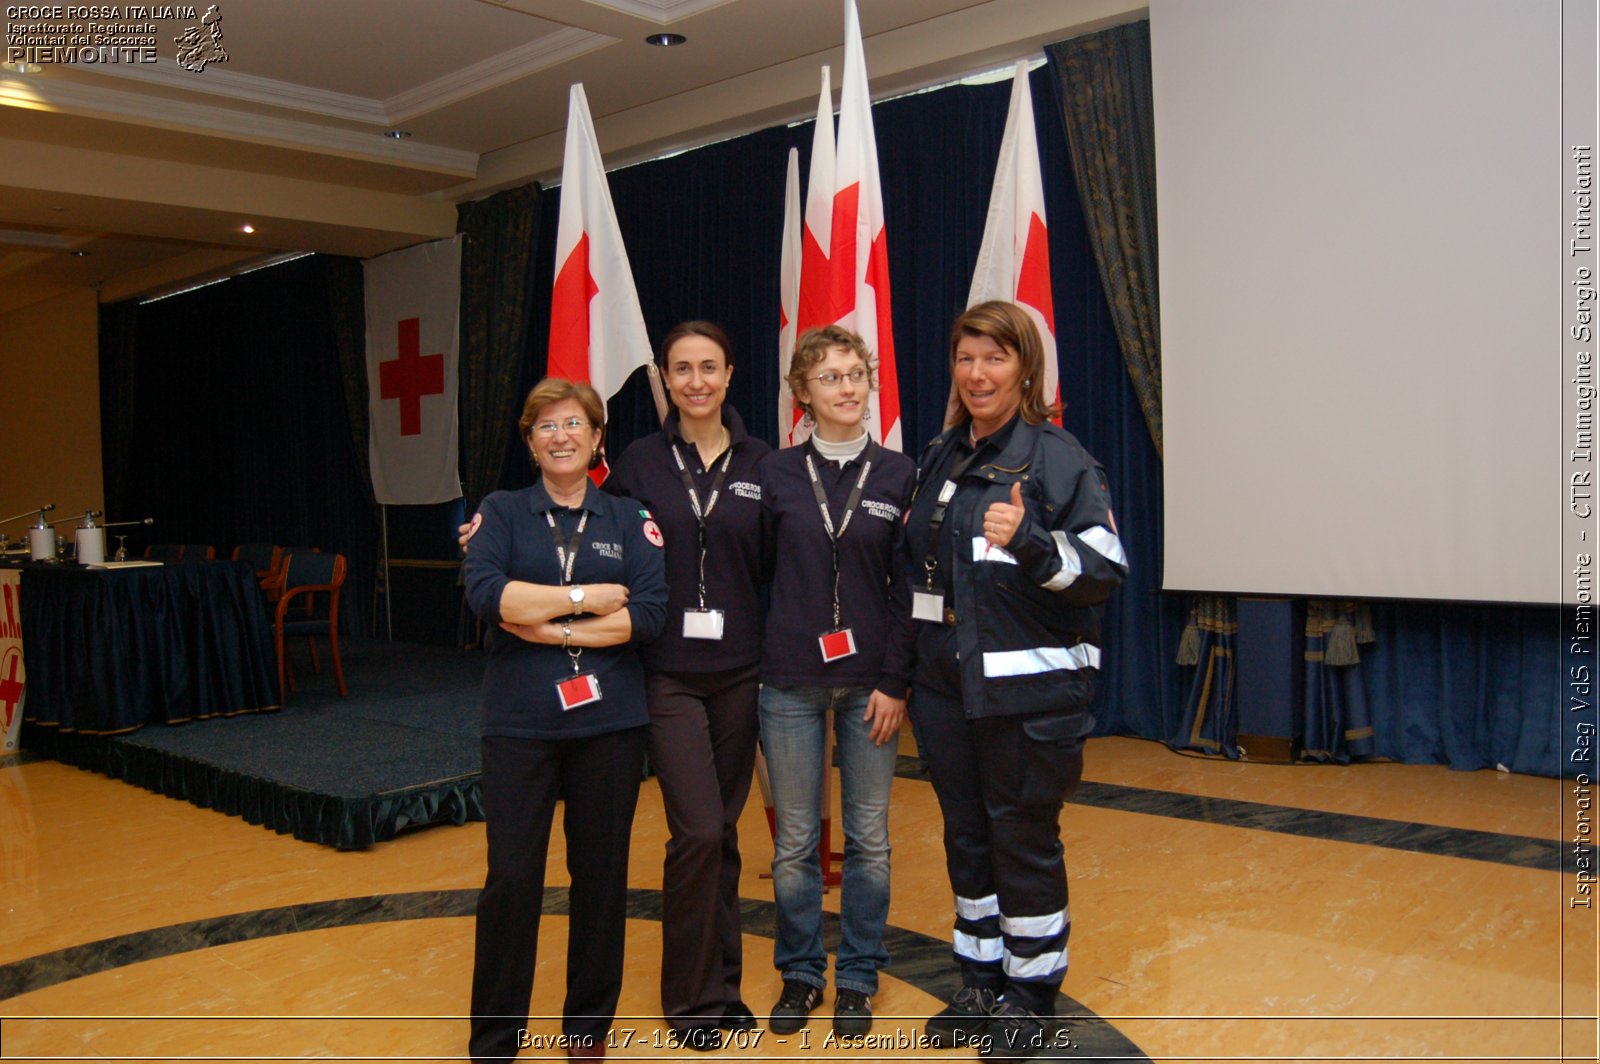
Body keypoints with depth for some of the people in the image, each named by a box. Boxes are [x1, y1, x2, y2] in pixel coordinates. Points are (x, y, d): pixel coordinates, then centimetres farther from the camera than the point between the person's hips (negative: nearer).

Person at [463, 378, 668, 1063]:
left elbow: (651, 613, -7)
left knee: (601, 875, 9)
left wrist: (551, 626, -13)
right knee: (511, 878, 0)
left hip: (609, 721, 1)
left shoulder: (629, 520, 7)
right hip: (520, 723, -1)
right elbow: (487, 595, -12)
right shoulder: (501, 513, 6)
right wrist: (592, 598, -11)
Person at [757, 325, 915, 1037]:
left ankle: (857, 977, 24)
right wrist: (753, 668, -1)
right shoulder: (777, 473, 2)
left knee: (868, 837, 8)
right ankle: (800, 973, 25)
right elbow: (757, 575, 4)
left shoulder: (897, 474, 1)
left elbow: (907, 585, -1)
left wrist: (895, 681, -6)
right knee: (794, 839, 7)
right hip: (790, 682, 0)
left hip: (869, 681, 0)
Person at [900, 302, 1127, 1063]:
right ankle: (981, 983, 31)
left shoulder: (1059, 459, -9)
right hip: (946, 686, 6)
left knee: (1024, 839, 5)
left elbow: (1107, 568, -14)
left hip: (1030, 691, -6)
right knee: (966, 835, 15)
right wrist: (907, 670, 14)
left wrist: (1031, 543, -30)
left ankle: (1032, 994, 23)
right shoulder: (936, 460, 11)